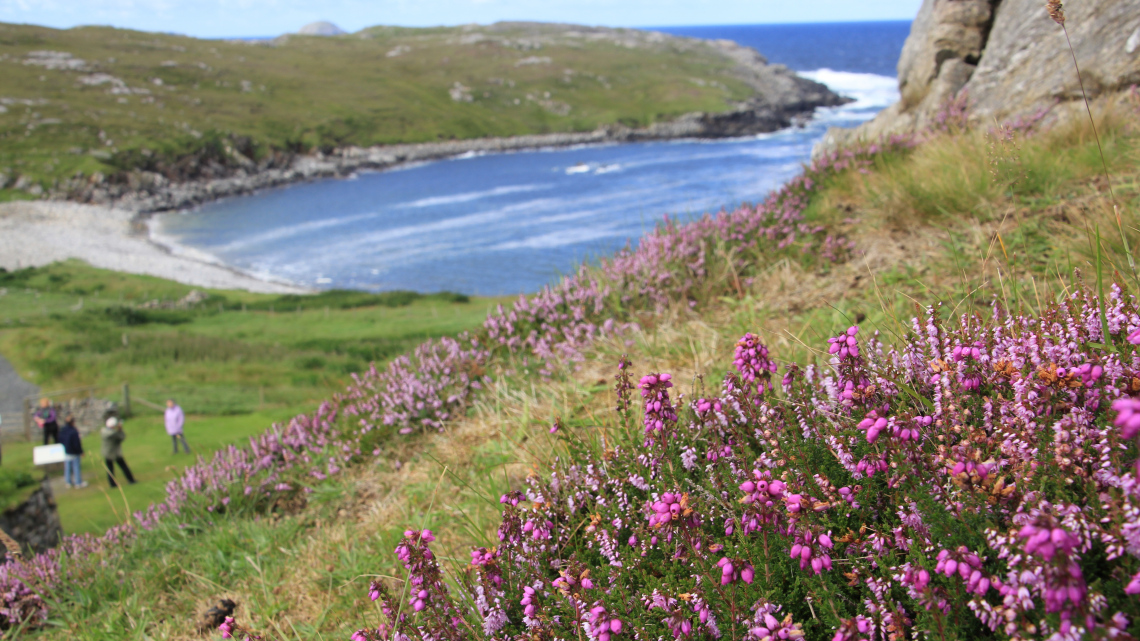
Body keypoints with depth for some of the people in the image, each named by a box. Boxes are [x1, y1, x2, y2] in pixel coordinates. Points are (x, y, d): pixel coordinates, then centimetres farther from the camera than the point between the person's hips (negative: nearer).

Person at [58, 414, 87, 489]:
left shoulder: (62, 430, -4)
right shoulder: (74, 432, -27)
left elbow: (60, 440, 6)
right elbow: (77, 443, -23)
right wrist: (81, 451, -11)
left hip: (66, 452, 7)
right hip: (74, 452, -7)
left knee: (67, 467, 16)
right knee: (76, 467, 6)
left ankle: (69, 482, 28)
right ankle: (78, 482, 16)